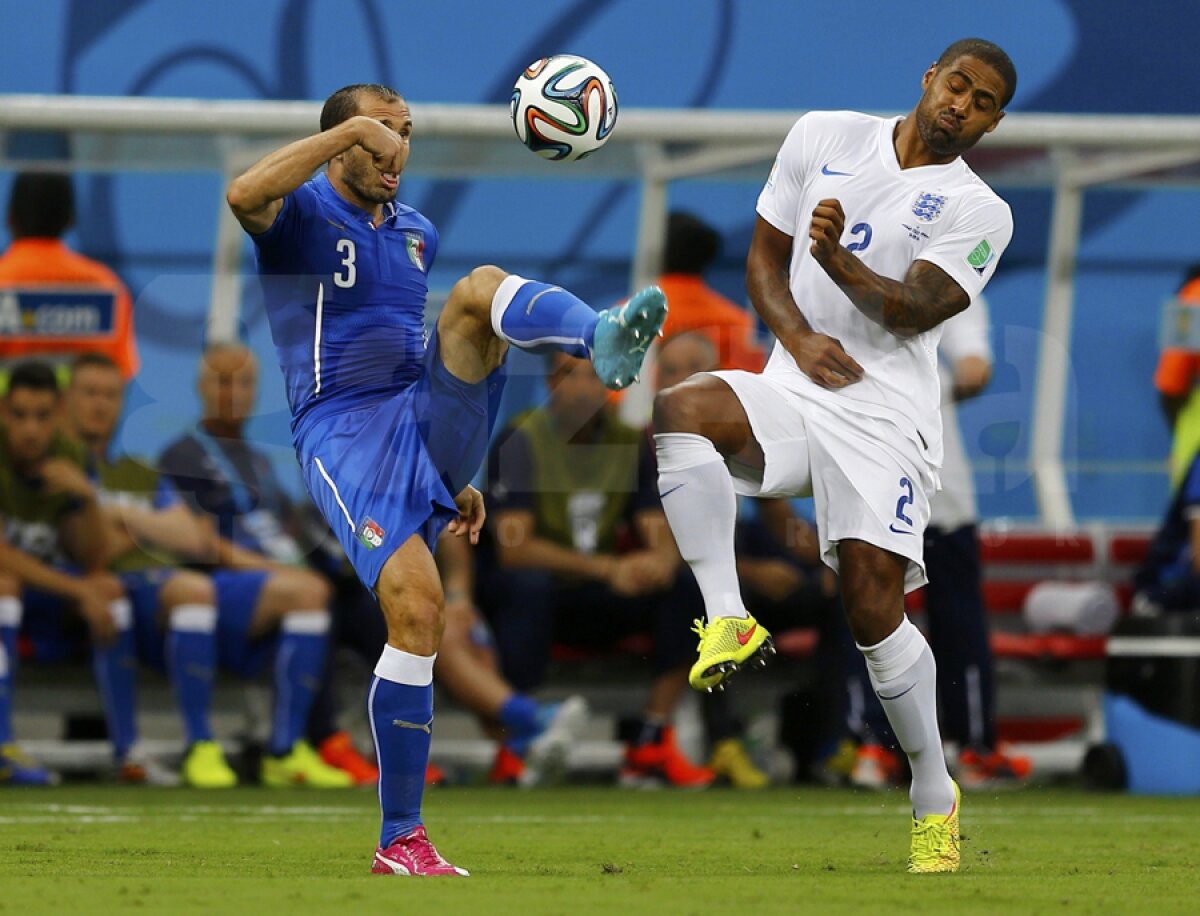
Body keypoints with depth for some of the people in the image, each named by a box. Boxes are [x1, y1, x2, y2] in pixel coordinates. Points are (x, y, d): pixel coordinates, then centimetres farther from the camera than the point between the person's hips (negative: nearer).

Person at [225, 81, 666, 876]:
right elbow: (244, 194, -24)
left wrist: (454, 476, 28)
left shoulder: (418, 234, 22)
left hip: (428, 422, 5)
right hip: (343, 436, -5)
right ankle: (400, 840, -12)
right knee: (416, 603, -22)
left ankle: (604, 342, -56)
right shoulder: (300, 216, 2)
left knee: (482, 289, -20)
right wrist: (355, 126, -24)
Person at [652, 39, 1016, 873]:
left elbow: (916, 309, -12)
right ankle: (727, 621, -28)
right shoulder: (826, 137, 11)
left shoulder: (981, 213, 2)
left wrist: (840, 261, -31)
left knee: (873, 606, -14)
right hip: (794, 394, 3)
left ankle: (935, 796, 3)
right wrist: (798, 337, -5)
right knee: (680, 411, -30)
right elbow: (764, 255, 14)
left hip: (885, 417, -3)